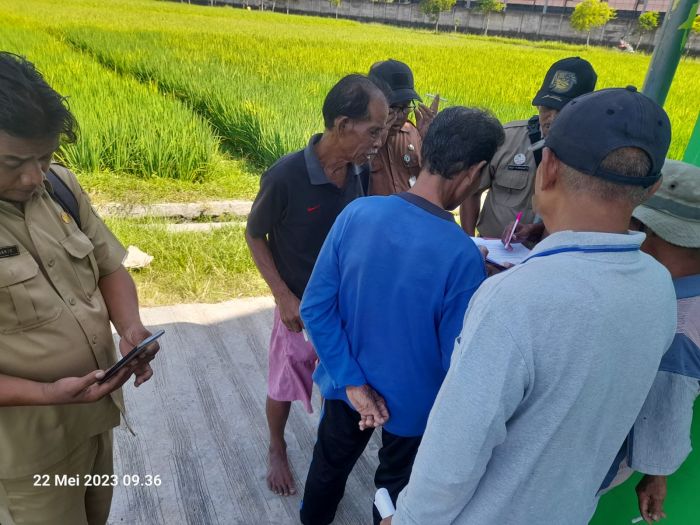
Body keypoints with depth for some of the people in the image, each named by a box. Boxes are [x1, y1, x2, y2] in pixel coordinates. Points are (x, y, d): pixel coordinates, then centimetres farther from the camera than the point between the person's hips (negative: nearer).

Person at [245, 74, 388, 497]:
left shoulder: (357, 172, -11)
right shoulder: (285, 176, -26)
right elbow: (255, 236, -12)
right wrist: (284, 297, -17)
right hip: (301, 306, -4)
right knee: (285, 386, 16)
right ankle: (277, 450, 43)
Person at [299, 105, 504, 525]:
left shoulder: (357, 213, -19)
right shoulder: (463, 256, -30)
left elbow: (315, 307, -15)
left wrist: (353, 381, -10)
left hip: (348, 384, 4)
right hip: (413, 399, -4)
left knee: (331, 460, 32)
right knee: (397, 482, 26)